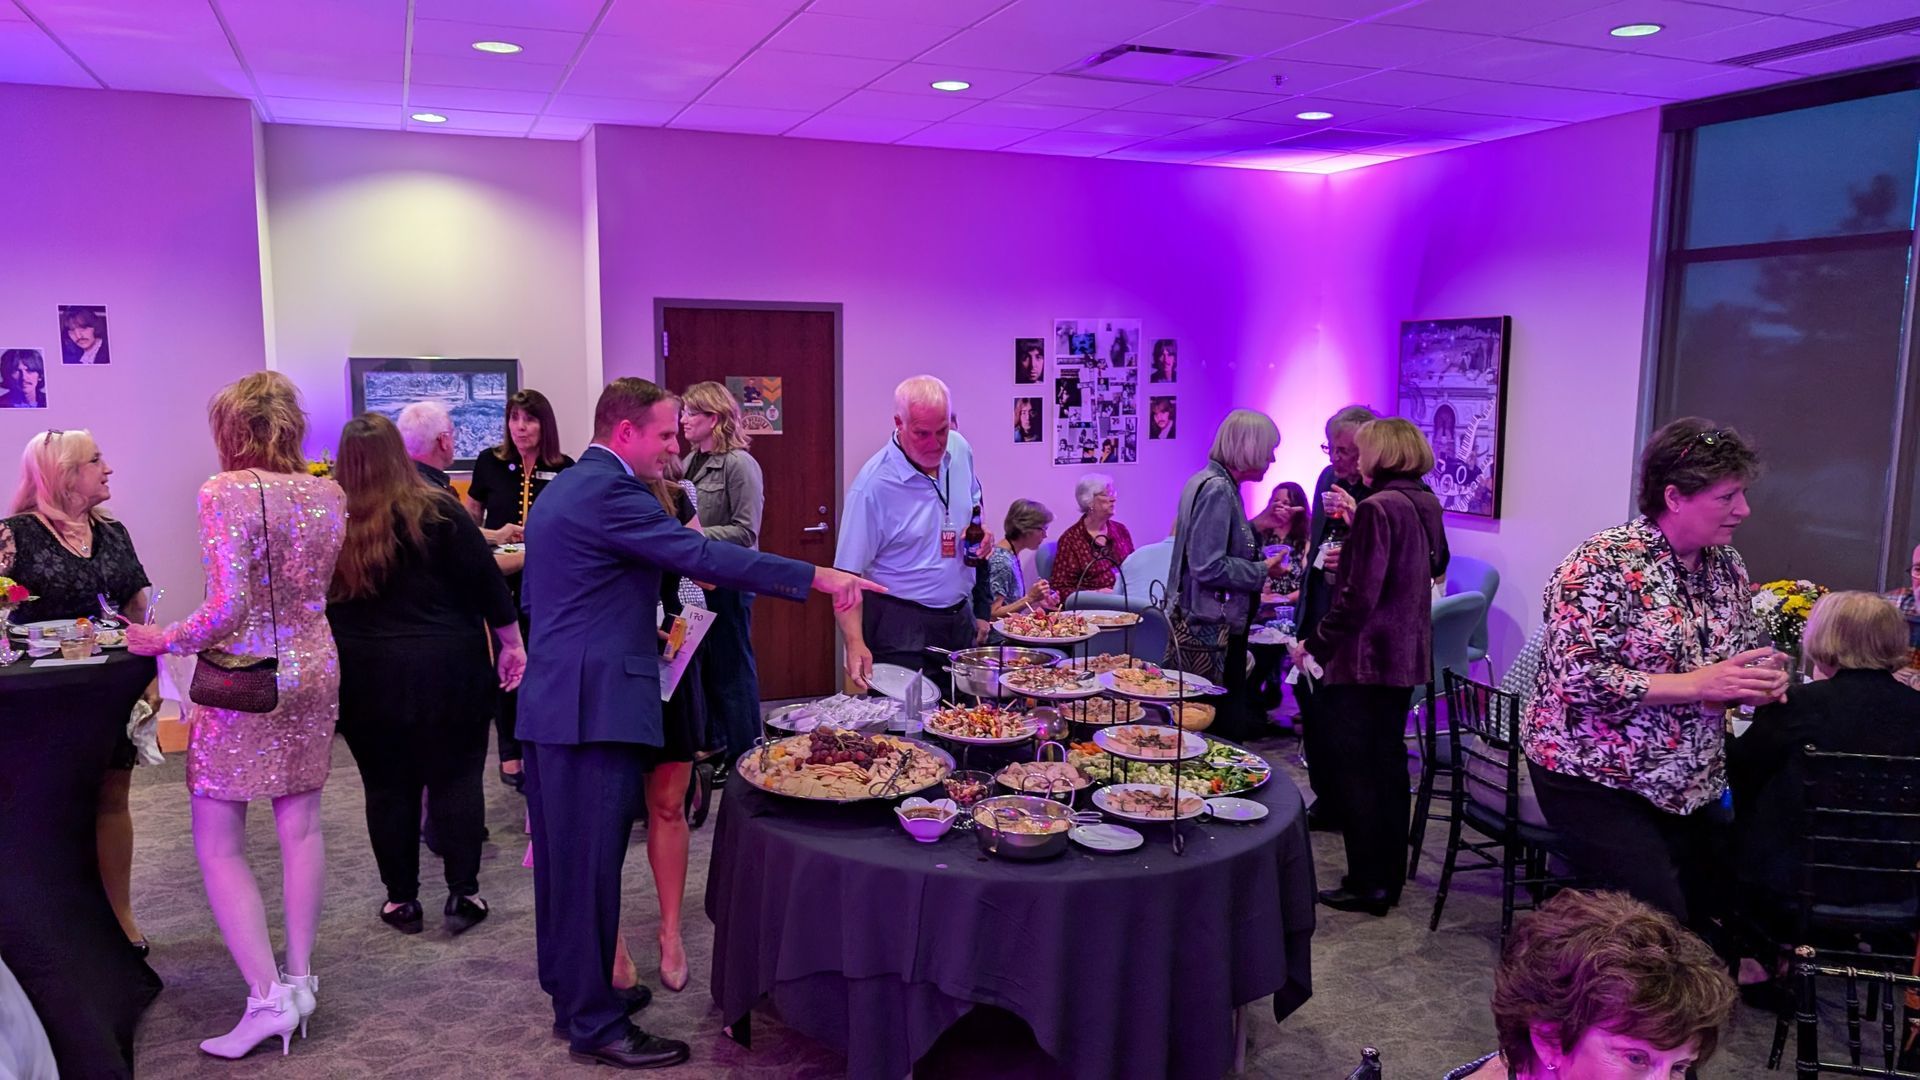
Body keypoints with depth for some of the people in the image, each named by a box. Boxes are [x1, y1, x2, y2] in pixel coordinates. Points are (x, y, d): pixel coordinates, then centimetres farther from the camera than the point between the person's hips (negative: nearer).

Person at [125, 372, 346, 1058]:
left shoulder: (226, 493, -15)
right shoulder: (328, 494, 3)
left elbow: (228, 609, -19)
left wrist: (162, 640, -6)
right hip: (315, 669, 6)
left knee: (218, 844, 4)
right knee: (300, 827, 14)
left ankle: (268, 996, 1)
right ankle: (299, 977, 22)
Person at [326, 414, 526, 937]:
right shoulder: (435, 511, -8)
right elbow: (486, 581, -7)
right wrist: (513, 644, 2)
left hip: (365, 677, 2)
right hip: (447, 669, -1)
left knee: (387, 785, 12)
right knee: (455, 777, 8)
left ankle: (402, 899, 20)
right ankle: (462, 894, 10)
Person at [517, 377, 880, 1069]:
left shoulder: (560, 489, 16)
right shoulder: (610, 492, -15)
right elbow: (702, 557, -23)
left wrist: (631, 631, 21)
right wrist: (818, 577, -22)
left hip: (551, 702, 10)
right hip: (594, 707, -10)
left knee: (562, 860, 17)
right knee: (591, 865, -2)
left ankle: (569, 995, 30)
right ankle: (595, 1025, 8)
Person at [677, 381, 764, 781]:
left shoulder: (739, 464, -13)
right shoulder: (691, 463, 9)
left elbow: (745, 531, -17)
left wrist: (693, 535, -22)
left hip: (727, 582, -7)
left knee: (732, 669, 3)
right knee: (703, 665, 15)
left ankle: (744, 756, 15)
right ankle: (713, 746, 29)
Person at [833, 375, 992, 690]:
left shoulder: (960, 449, -1)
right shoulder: (873, 485, -21)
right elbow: (847, 575, -21)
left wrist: (981, 533, -2)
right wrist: (855, 644, -32)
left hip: (960, 618, 6)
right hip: (902, 628, -6)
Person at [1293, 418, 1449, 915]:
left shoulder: (1377, 508, -18)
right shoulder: (1426, 506, 8)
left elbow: (1358, 597, -22)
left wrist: (1315, 644, -13)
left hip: (1365, 658, -9)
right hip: (1407, 656, 9)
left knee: (1355, 771, 1)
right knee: (1389, 763, 16)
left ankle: (1367, 883, 8)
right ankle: (1391, 875, 25)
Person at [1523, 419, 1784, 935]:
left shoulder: (1726, 564, 5)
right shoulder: (1604, 563, -18)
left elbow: (1747, 651, 16)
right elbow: (1578, 677, -25)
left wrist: (1762, 680, -8)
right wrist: (1698, 684, -26)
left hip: (1692, 784, 8)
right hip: (1597, 776, -7)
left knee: (1711, 908, 13)